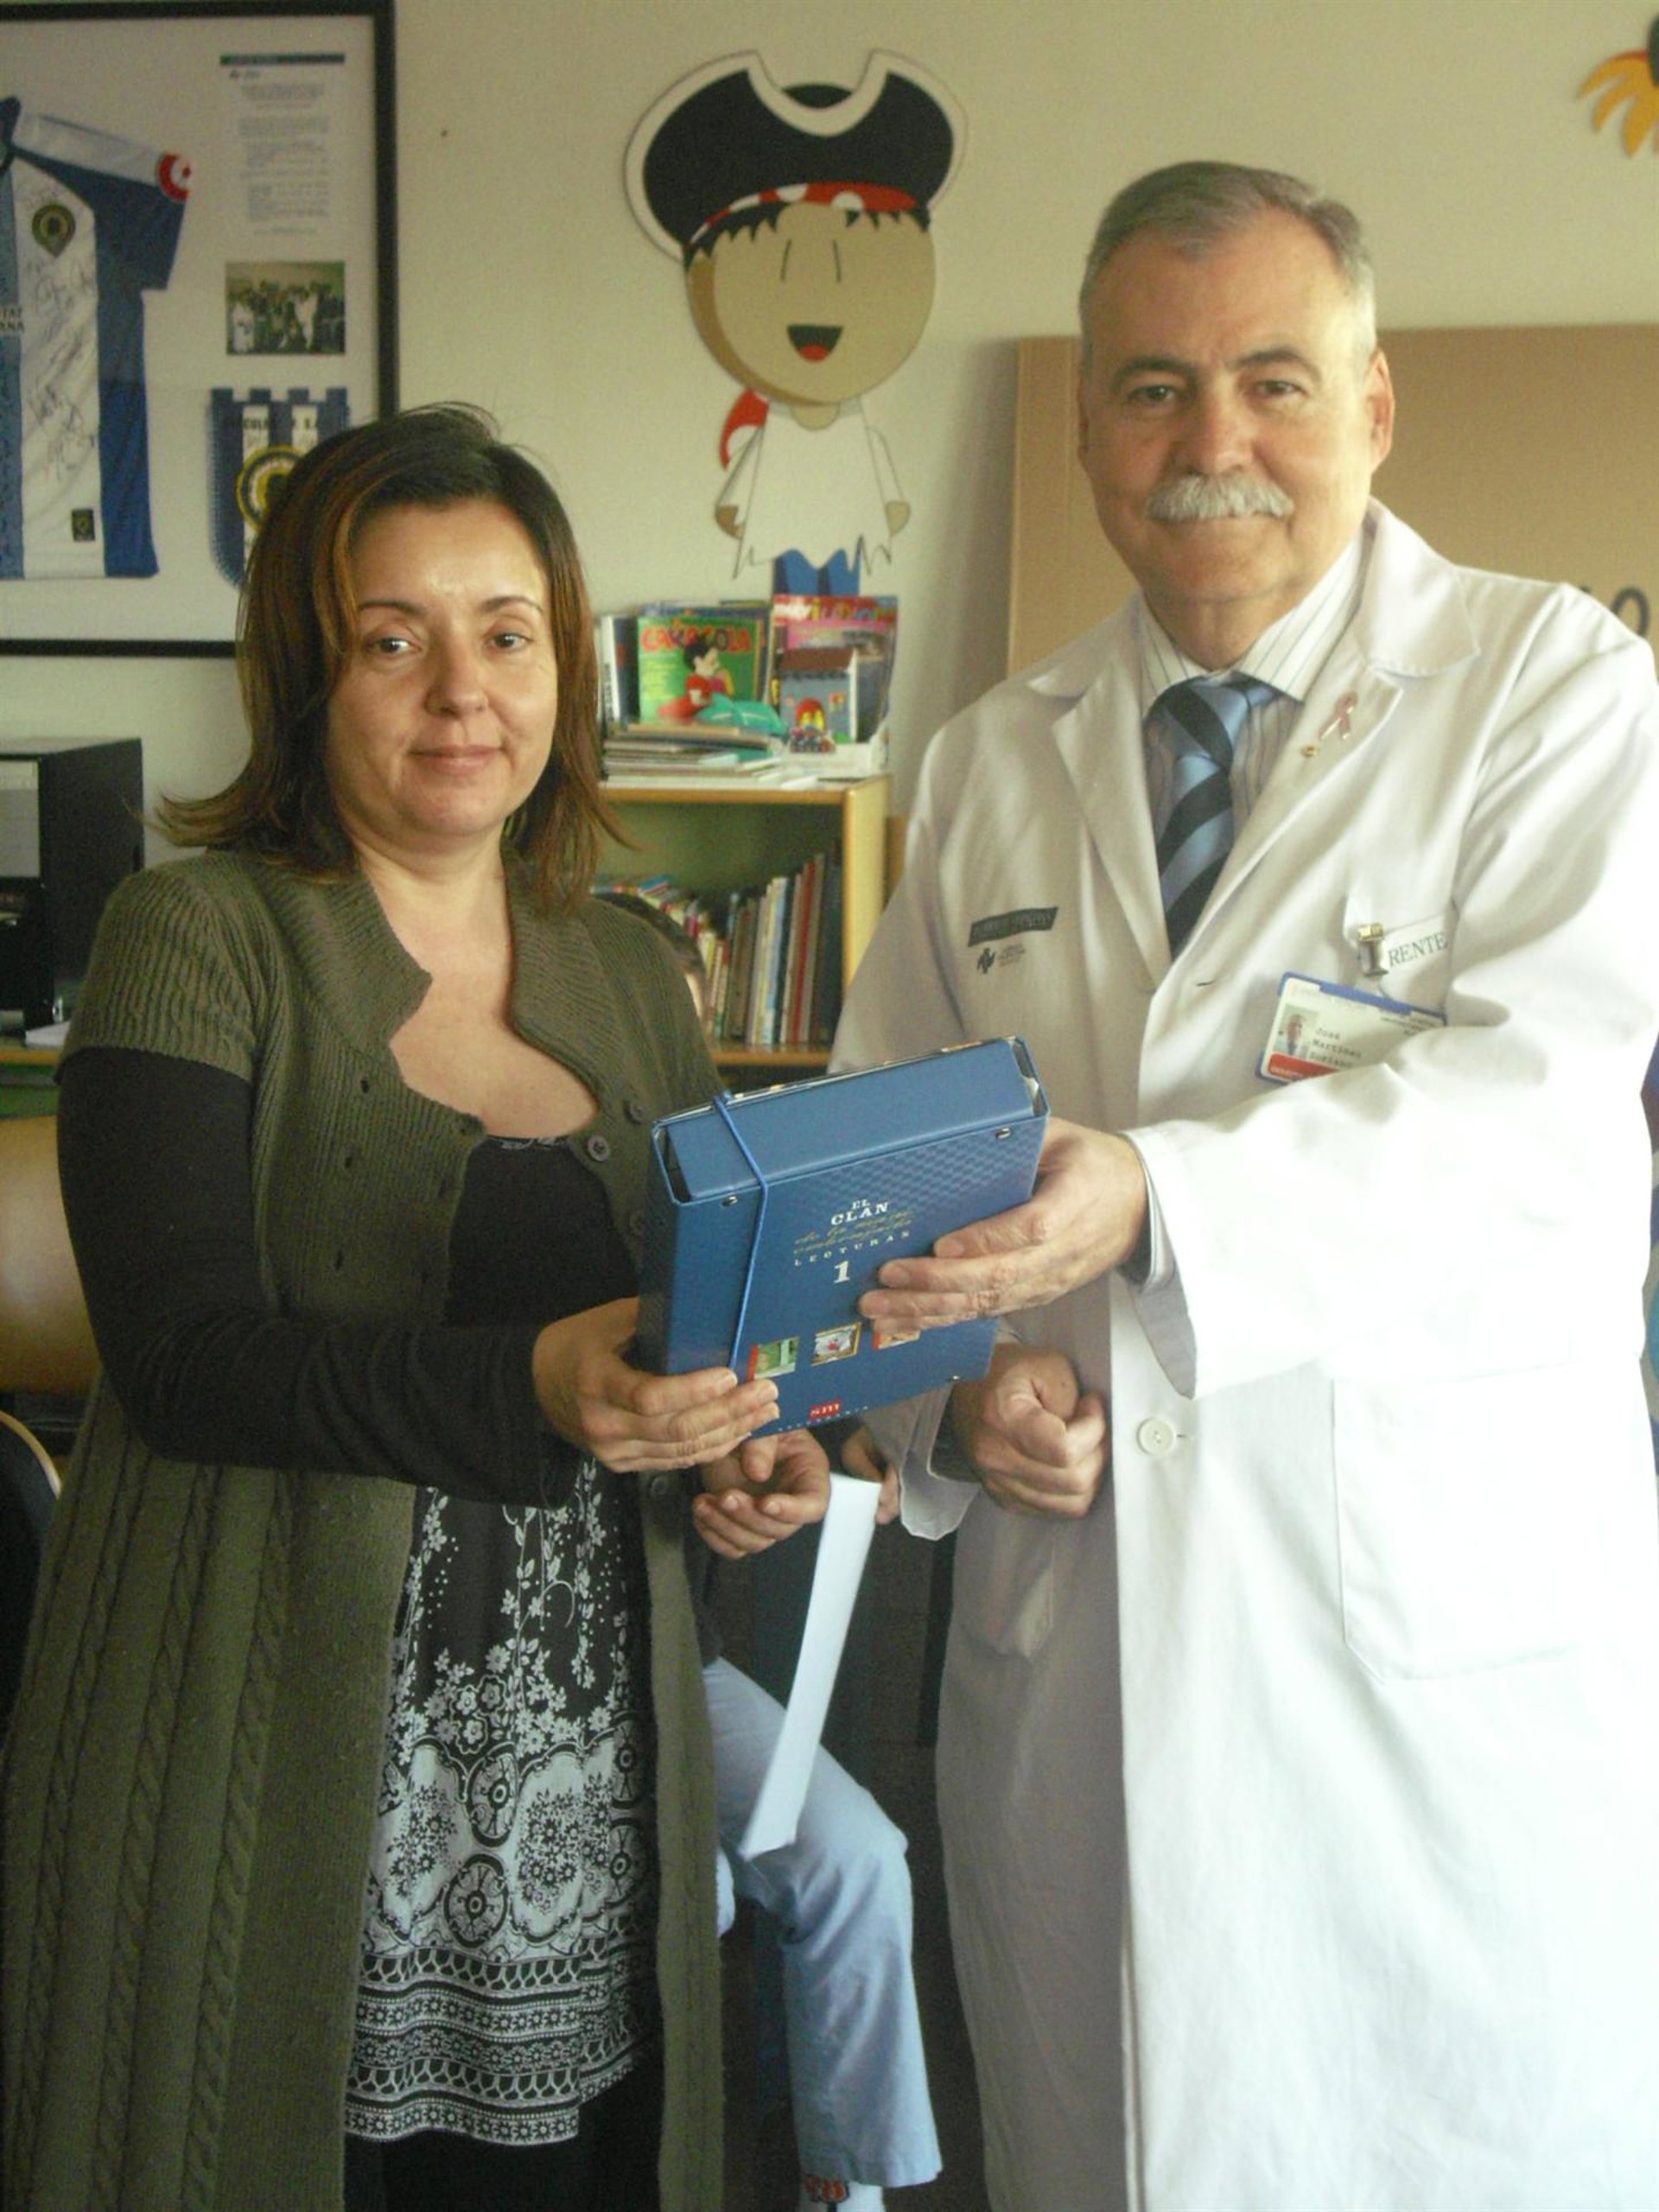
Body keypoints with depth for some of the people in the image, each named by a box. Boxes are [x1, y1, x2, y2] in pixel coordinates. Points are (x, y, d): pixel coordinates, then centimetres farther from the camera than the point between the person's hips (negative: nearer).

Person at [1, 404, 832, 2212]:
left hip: (583, 1755, 5)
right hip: (284, 1750, -4)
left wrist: (737, 1446, -3)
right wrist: (530, 1388, -27)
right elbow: (185, 1350, -14)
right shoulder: (200, 940, -4)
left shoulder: (626, 975, 12)